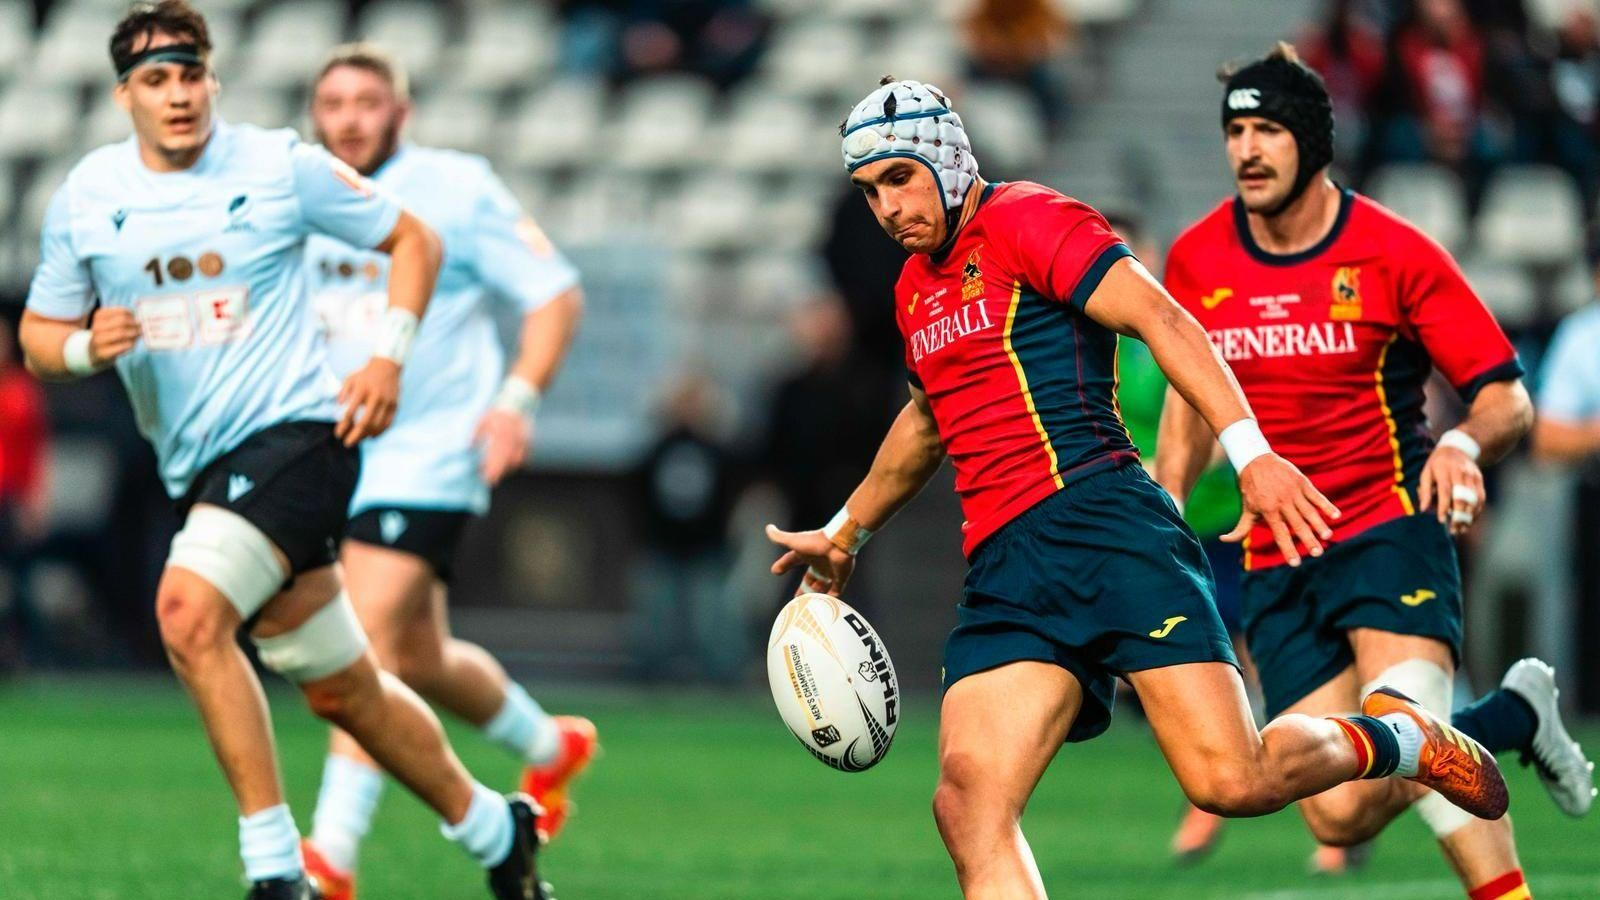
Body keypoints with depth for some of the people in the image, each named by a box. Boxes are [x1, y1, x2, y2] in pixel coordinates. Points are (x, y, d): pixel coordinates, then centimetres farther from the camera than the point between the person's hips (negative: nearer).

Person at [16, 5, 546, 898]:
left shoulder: (279, 165, -4)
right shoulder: (86, 197, 6)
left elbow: (412, 238, 7)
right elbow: (39, 337, 13)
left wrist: (388, 359, -6)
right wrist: (88, 348, -10)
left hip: (296, 431, -5)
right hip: (199, 468, 5)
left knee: (188, 614, -27)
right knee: (340, 689, 11)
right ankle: (492, 828, 32)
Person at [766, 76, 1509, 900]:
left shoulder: (1024, 220, -1)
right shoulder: (916, 290, 22)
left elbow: (1158, 318, -13)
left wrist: (1250, 453, -26)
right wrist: (845, 533, 52)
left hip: (1099, 523, -7)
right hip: (1003, 576, 7)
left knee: (1231, 781, -17)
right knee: (969, 806, -17)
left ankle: (1392, 736, 15)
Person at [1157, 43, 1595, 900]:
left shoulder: (1392, 252, -8)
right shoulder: (1197, 260, 4)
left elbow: (1507, 396, -7)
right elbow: (1190, 394, 20)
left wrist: (1464, 444, -28)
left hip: (1388, 524, -4)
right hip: (1274, 562, 4)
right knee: (1341, 814, -6)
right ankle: (1511, 714, 20)